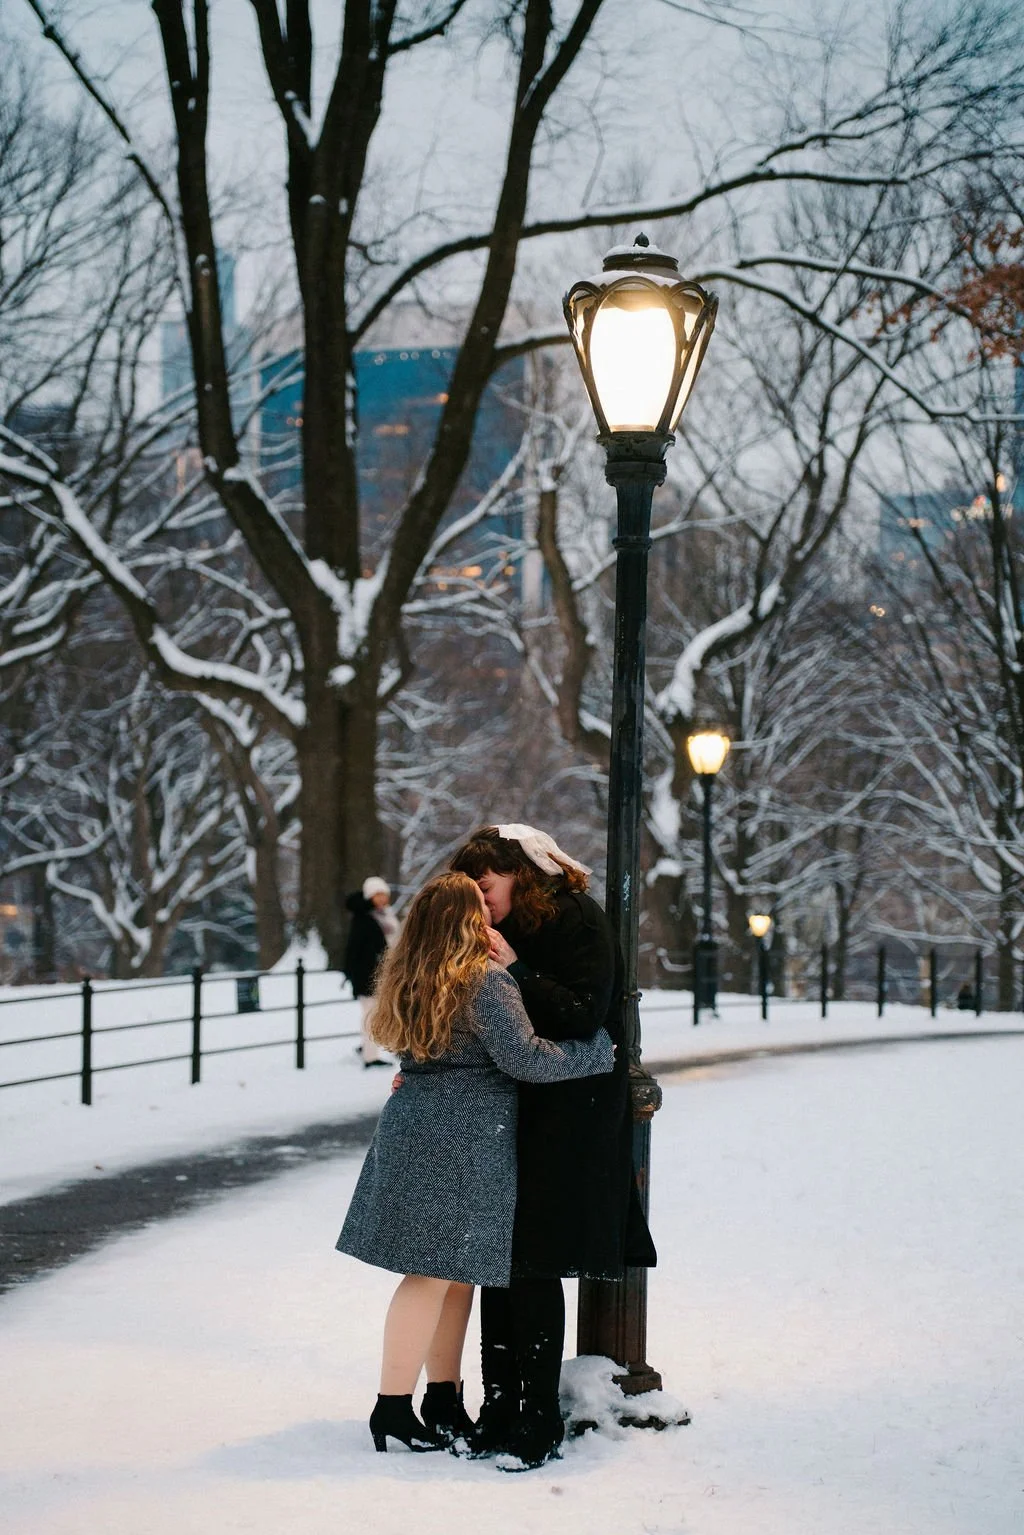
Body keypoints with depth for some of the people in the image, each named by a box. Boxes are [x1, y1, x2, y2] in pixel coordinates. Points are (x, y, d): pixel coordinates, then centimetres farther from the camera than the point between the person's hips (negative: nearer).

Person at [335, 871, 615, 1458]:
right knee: (438, 1271, -5)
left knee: (456, 1270, 14)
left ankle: (445, 1402, 20)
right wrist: (594, 1053, -3)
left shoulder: (410, 979, 13)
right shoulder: (484, 980, -13)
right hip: (463, 1135, -9)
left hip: (416, 1124, 9)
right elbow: (522, 1057, -17)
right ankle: (393, 1410, -4)